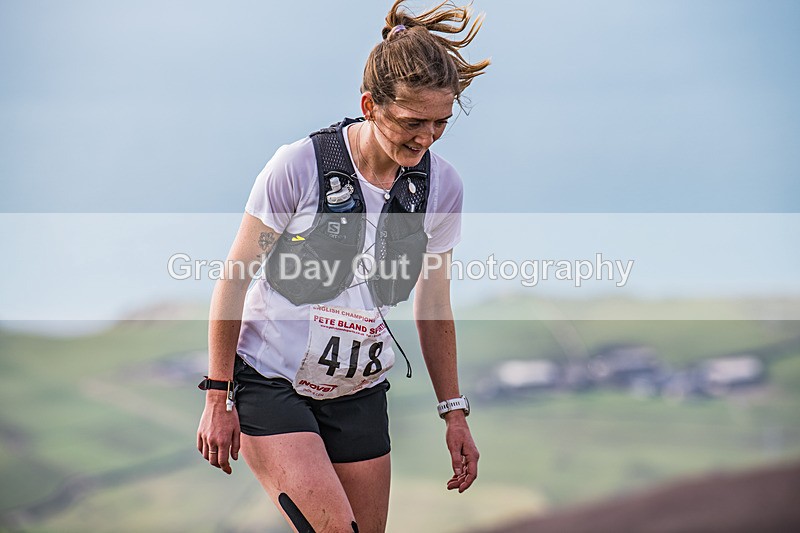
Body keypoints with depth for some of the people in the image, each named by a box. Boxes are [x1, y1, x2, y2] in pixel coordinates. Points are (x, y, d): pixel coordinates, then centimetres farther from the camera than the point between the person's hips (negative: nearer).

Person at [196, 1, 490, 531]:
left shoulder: (441, 185, -3)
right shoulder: (300, 165, -17)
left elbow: (433, 303, 10)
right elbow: (234, 282, -9)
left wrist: (454, 412, 11)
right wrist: (218, 399, -9)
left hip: (359, 395, 5)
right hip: (269, 382, -5)